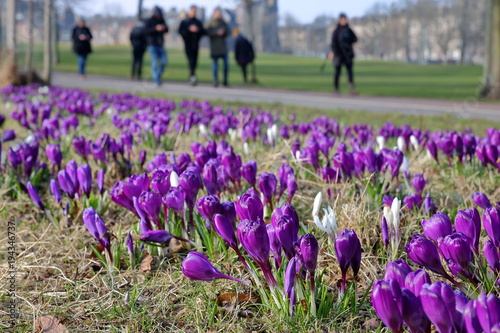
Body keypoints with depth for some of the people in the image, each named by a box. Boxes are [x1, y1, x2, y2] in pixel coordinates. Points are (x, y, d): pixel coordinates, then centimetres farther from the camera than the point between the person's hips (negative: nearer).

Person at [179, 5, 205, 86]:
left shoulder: (198, 22, 15)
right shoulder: (184, 22, 6)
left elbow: (203, 32, 10)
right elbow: (180, 31, -7)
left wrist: (198, 30, -10)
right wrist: (189, 29, -18)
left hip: (195, 45, 4)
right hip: (188, 45, -4)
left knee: (194, 62, 3)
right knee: (191, 61, -19)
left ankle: (191, 79, 15)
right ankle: (192, 76, -31)